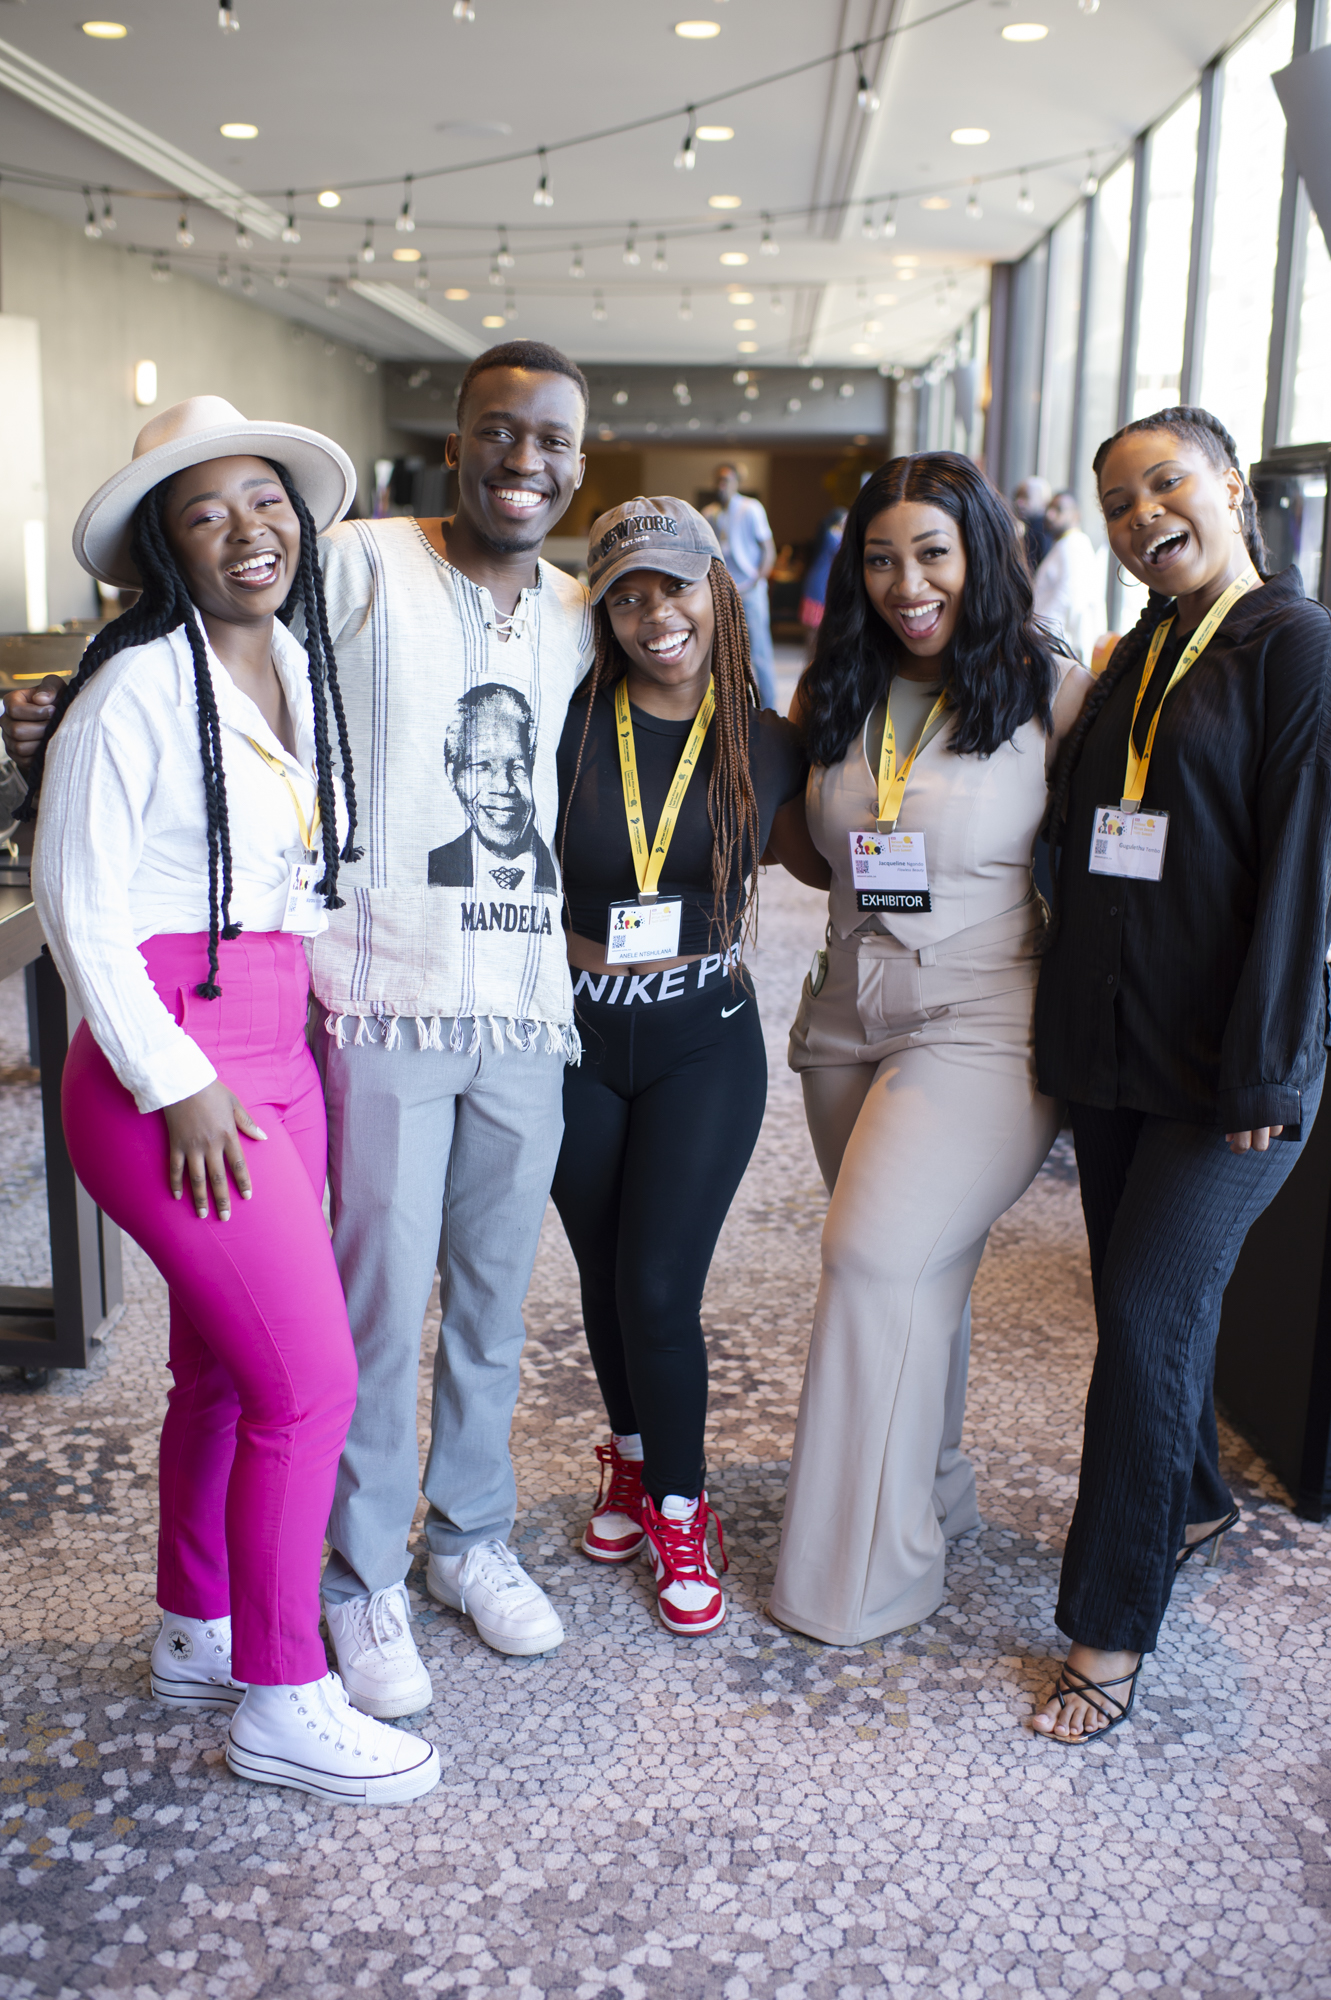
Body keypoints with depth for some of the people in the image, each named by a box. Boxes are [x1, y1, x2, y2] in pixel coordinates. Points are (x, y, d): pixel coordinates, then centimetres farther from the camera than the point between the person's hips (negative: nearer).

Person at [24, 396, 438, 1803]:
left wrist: (306, 991, 12)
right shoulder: (135, 689, -12)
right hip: (168, 1065, -7)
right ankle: (281, 1701, 13)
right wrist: (180, 1084, -14)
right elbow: (78, 910, -12)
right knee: (311, 1381, -5)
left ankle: (198, 1634, 35)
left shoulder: (303, 670, 10)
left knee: (225, 1366, 17)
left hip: (274, 1052, 7)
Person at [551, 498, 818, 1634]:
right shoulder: (573, 722, -7)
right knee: (603, 1273, 15)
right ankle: (632, 1456, 41)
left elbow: (825, 860, 13)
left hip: (704, 1041, -1)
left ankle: (679, 1510, 20)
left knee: (659, 1286, -4)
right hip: (579, 1037, 1)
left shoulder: (765, 745, -1)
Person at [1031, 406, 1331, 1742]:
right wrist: (1070, 1020, 9)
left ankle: (1110, 1630, 6)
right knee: (1143, 1294, 16)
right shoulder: (1133, 659, 14)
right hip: (1113, 1049, 7)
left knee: (1150, 1316, -6)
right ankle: (1193, 1502, 40)